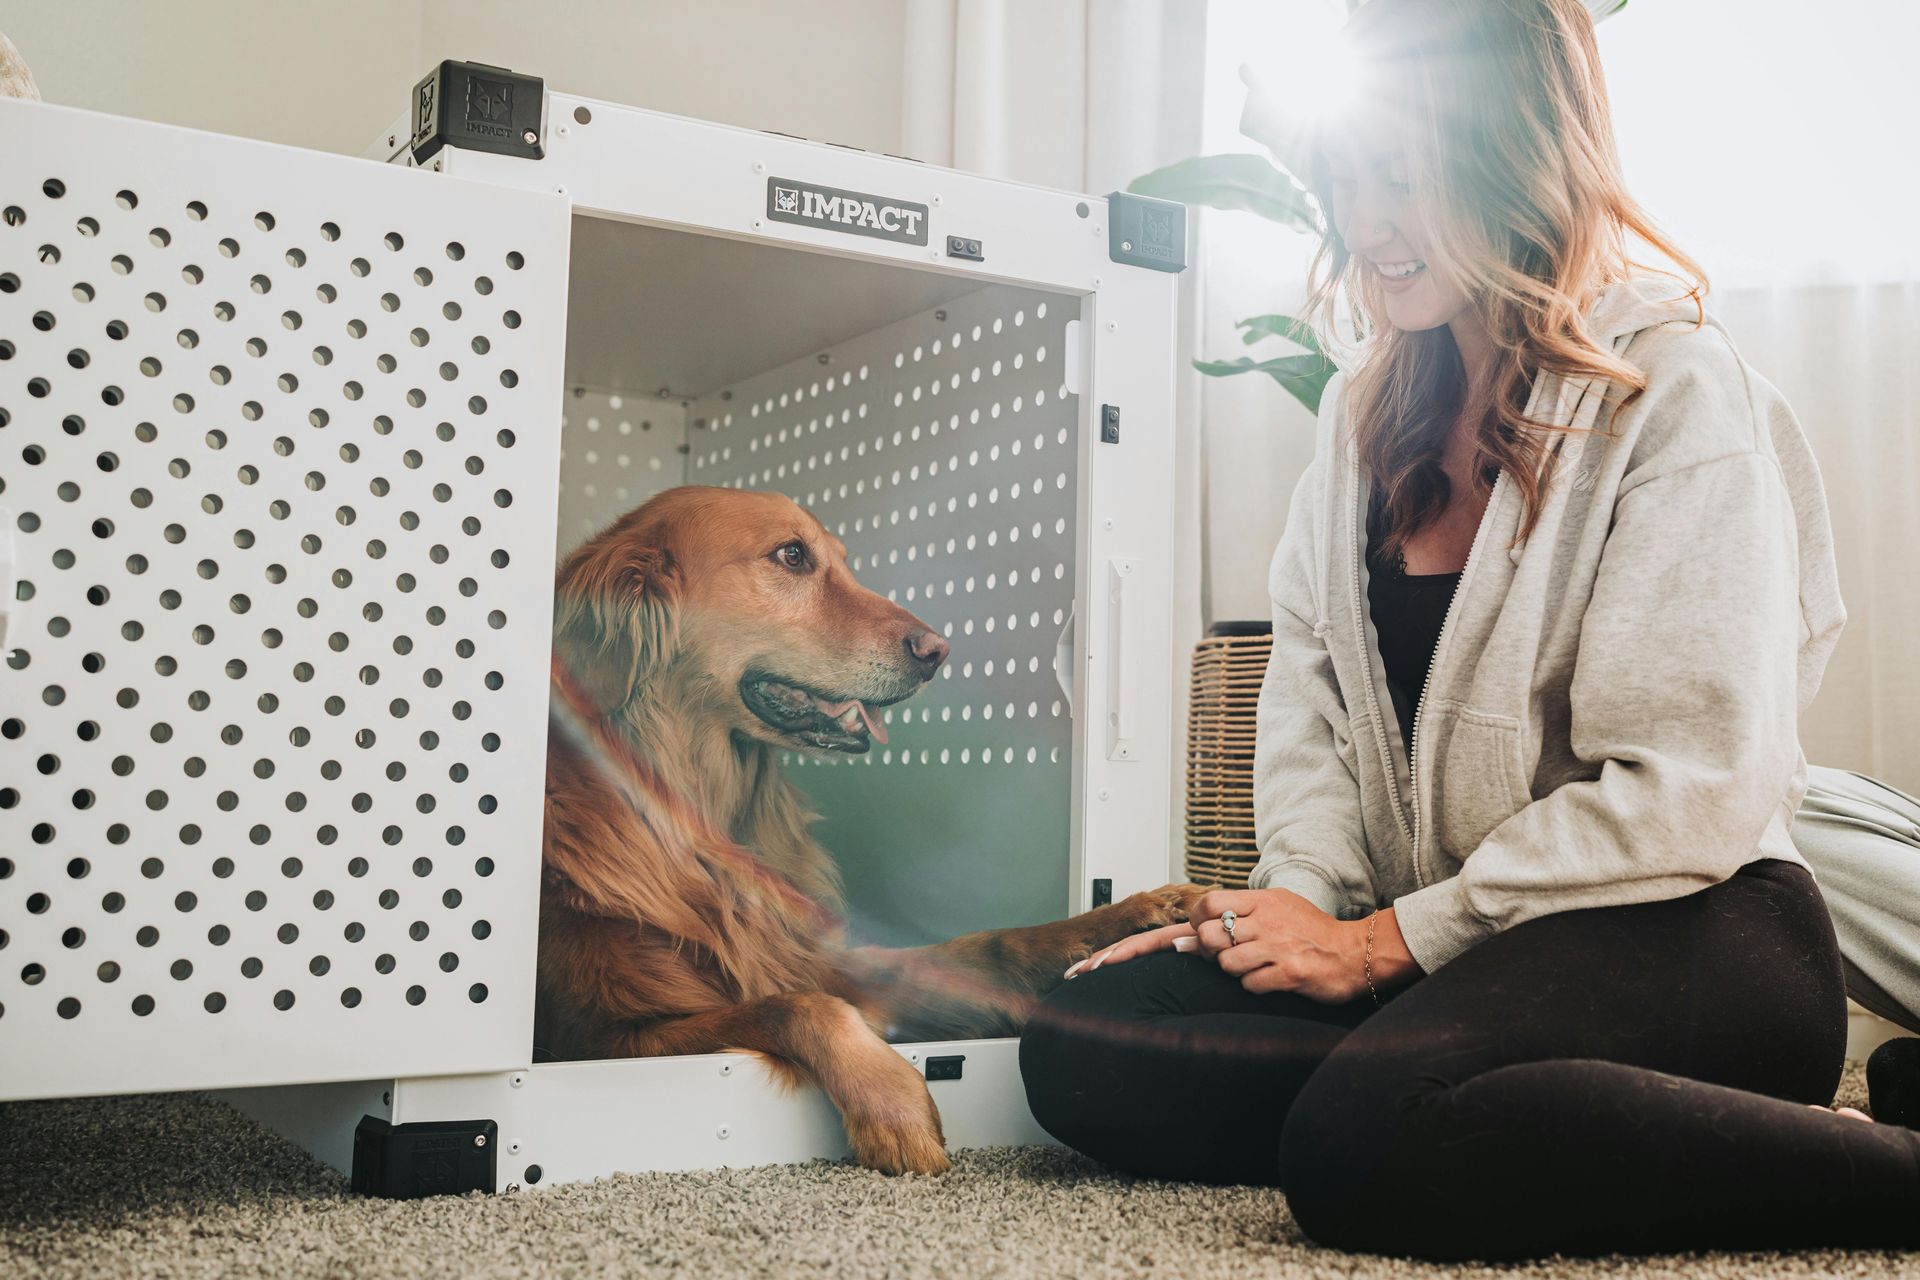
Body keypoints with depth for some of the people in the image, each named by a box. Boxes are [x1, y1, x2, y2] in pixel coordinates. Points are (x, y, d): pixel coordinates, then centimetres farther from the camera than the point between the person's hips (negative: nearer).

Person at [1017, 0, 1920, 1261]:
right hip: (1450, 939, 8)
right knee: (1079, 1046, -11)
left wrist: (1393, 939, -15)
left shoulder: (1683, 391, -9)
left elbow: (1692, 787, -15)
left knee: (1366, 1141, -35)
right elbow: (1310, 684, 12)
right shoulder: (1372, 408, 13)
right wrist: (1305, 892, -5)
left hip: (1685, 935, -7)